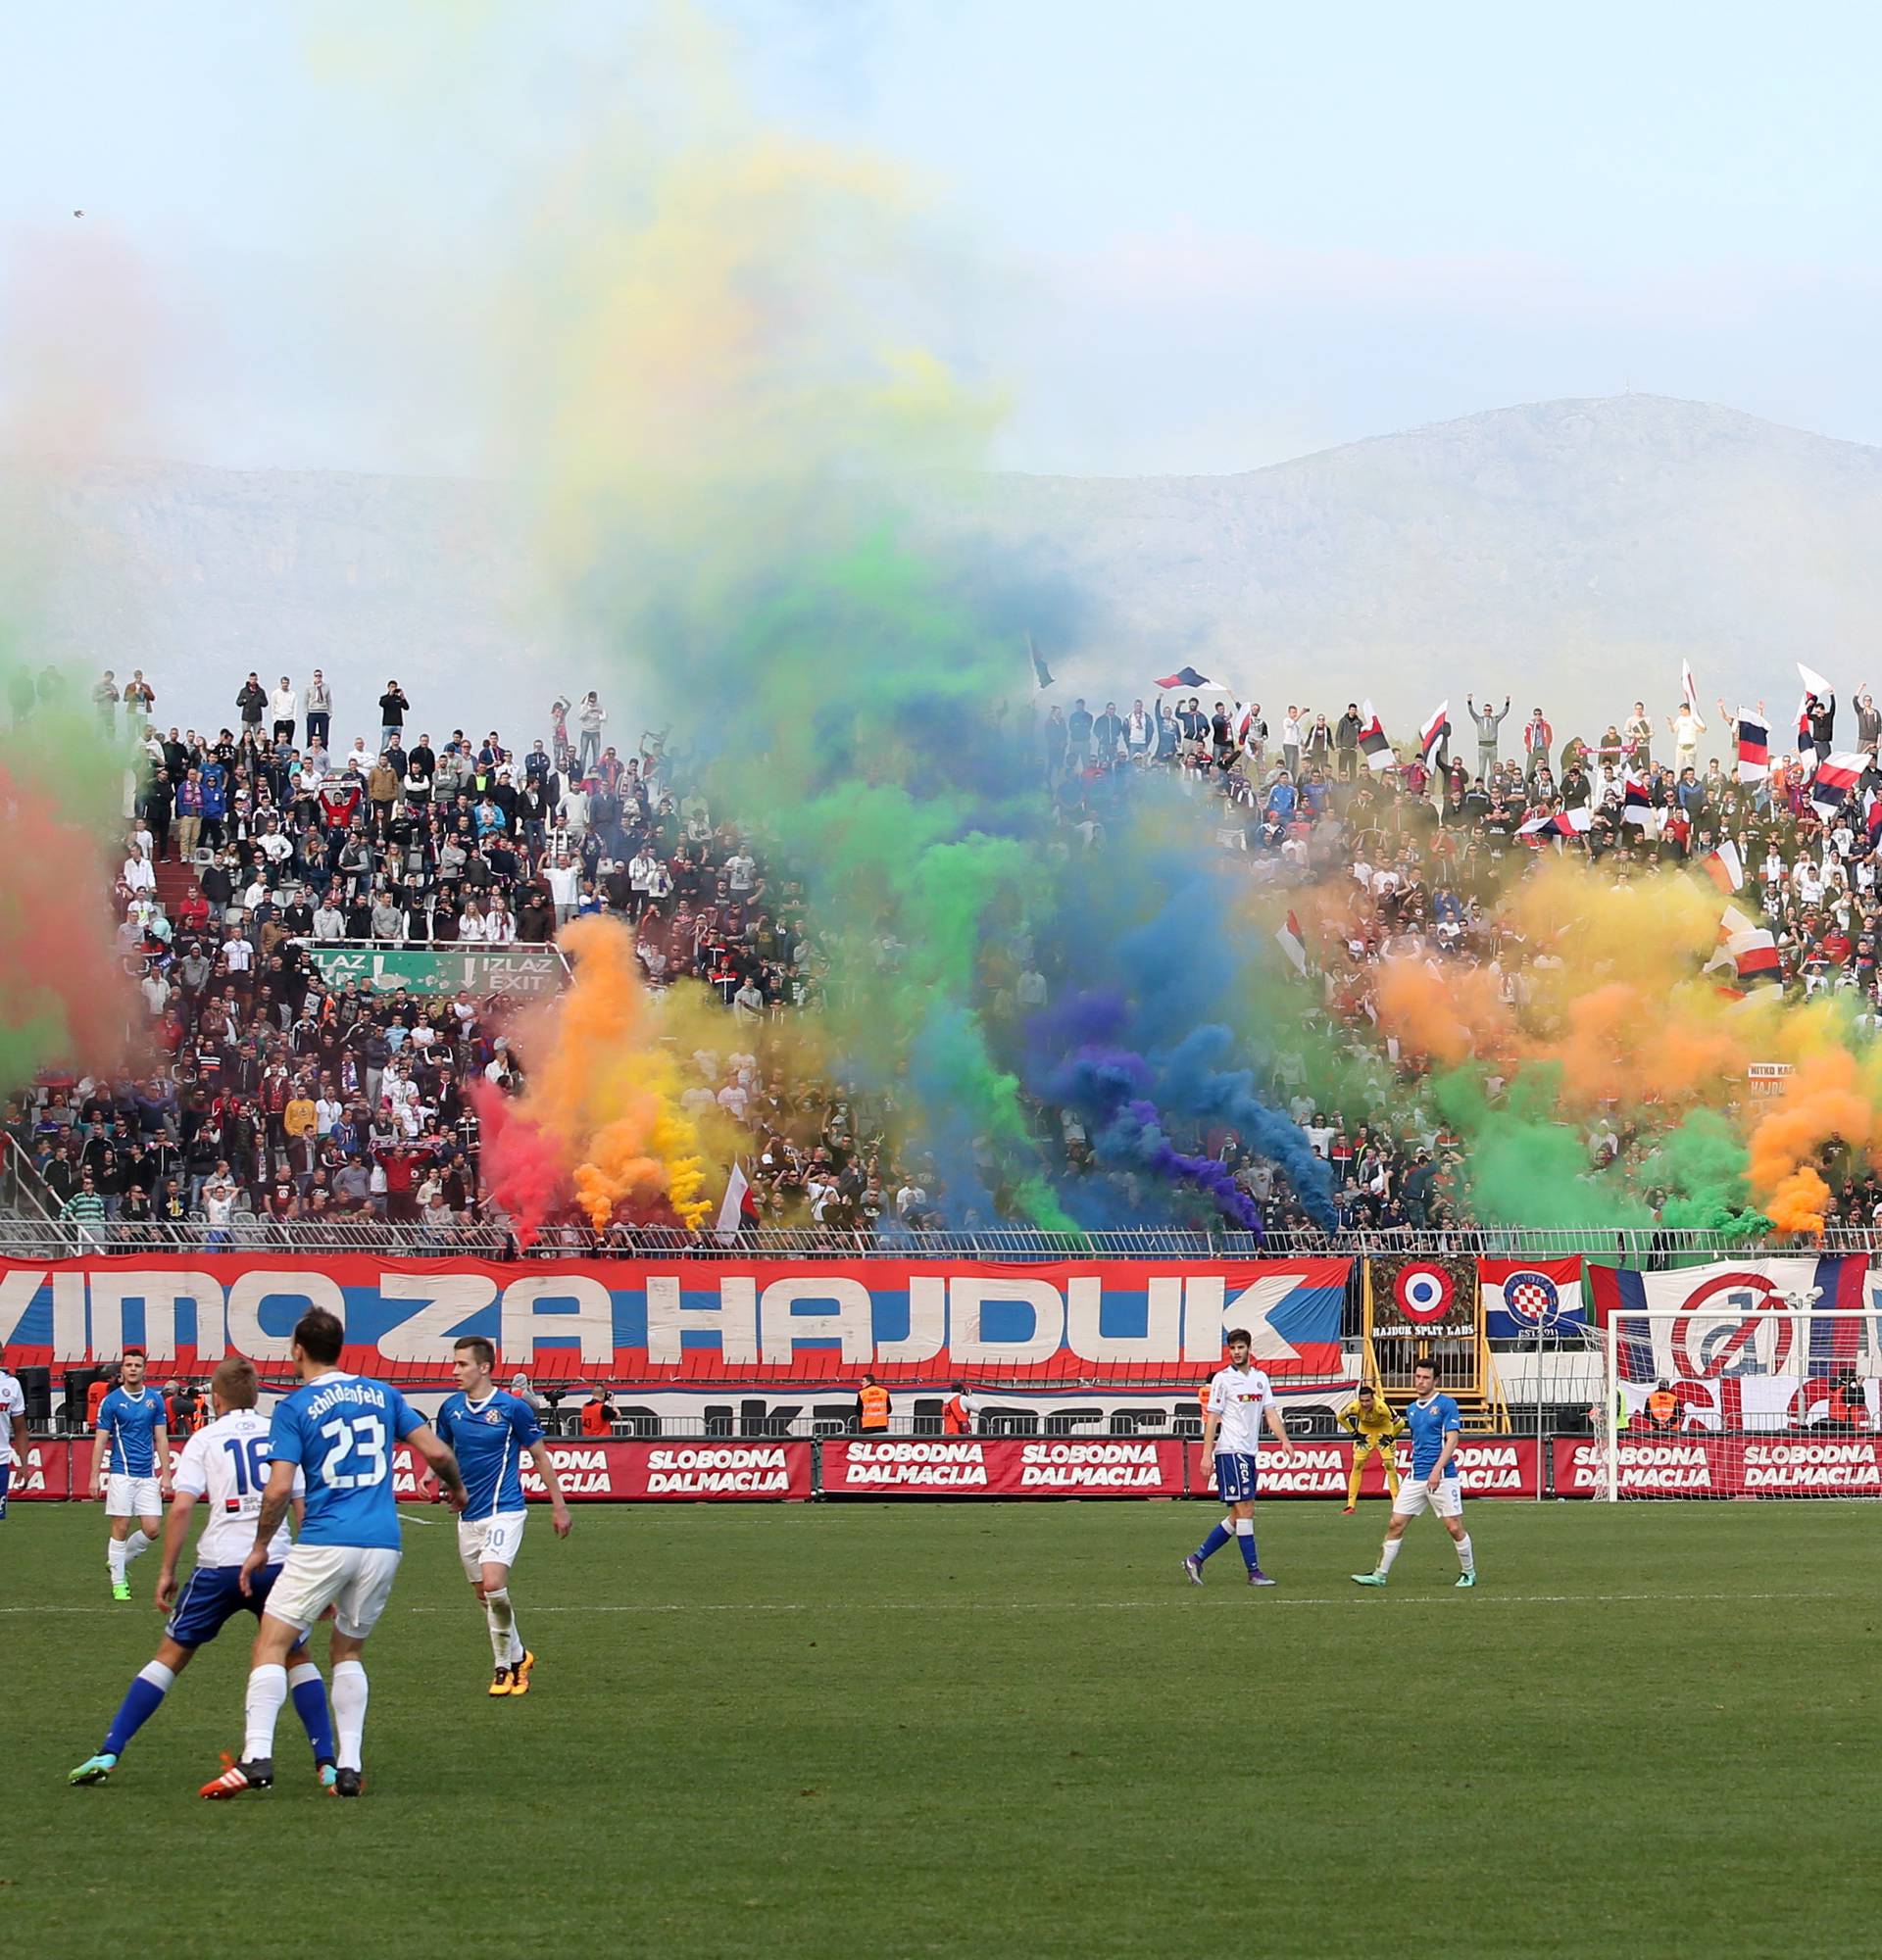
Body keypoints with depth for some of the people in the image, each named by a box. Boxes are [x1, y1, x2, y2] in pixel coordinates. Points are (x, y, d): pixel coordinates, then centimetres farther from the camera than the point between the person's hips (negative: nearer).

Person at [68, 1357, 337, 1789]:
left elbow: (181, 1507, -5)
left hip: (219, 1563, -1)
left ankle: (108, 1753, 6)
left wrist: (167, 1571, 2)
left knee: (172, 1653, 11)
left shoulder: (204, 1440, 6)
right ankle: (326, 1763, 9)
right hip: (277, 1563, 1)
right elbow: (304, 1507, 6)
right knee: (297, 1657, 20)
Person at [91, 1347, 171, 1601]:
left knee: (152, 1529, -2)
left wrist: (166, 1474, 3)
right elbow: (101, 1441, -1)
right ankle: (118, 1582, 6)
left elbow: (161, 1439, 9)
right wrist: (95, 1477, -6)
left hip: (148, 1475, 3)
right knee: (121, 1528, -3)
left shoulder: (154, 1399, 6)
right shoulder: (111, 1402, -1)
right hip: (121, 1473, -3)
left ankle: (118, 1560, 21)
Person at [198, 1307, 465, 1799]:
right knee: (348, 1652, 18)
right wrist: (455, 1487, 29)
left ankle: (257, 1758, -16)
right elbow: (436, 1451, 8)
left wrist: (260, 1547, 4)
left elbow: (280, 1487, -8)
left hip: (325, 1544, -4)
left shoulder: (294, 1407, -1)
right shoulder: (382, 1395, 11)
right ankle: (348, 1768, 7)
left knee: (272, 1644, -1)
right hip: (383, 1545, 4)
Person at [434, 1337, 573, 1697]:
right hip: (468, 1515, 6)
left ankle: (505, 1665, -6)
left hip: (504, 1509, -6)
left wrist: (559, 1505, 3)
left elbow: (540, 1456, 1)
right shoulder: (451, 1409, 5)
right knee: (484, 1595, 12)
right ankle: (518, 1656, 31)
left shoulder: (512, 1408, -8)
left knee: (493, 1583, -22)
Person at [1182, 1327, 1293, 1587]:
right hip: (1230, 1451, -7)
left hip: (1248, 1453, 7)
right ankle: (1254, 1571, -8)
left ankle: (1197, 1559, 12)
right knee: (1246, 1510, -10)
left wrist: (1284, 1440, -6)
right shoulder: (1222, 1379, -3)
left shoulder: (1260, 1378, 14)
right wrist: (1207, 1454, -10)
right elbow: (1212, 1418, -5)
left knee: (1238, 1516, 7)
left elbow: (1270, 1413, 10)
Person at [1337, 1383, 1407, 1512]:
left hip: (1383, 1430, -2)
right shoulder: (1354, 1407, -30)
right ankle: (1350, 1505, 2)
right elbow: (1340, 1417, -8)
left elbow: (1399, 1424, -29)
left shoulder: (1381, 1407, -38)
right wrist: (1354, 1433, -9)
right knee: (1357, 1466, -2)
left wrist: (1389, 1437, -19)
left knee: (1390, 1465, -8)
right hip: (1365, 1431, 2)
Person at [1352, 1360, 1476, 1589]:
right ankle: (1379, 1574, 5)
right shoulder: (1412, 1409, 15)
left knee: (1454, 1527, -3)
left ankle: (1469, 1573, 14)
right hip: (1415, 1478, 6)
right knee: (1395, 1525, 1)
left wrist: (1438, 1469, -21)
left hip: (1442, 1477, -6)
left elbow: (1452, 1439, -12)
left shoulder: (1446, 1405, -5)